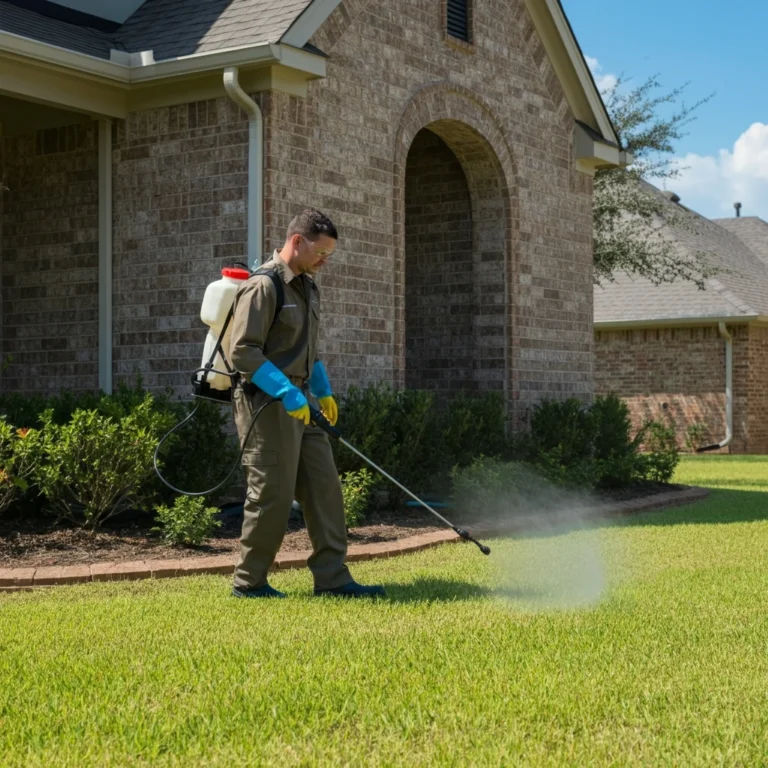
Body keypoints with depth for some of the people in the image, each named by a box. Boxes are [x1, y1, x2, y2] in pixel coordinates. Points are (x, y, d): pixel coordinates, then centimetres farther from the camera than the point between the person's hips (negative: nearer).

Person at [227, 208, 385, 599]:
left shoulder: (308, 288, 16)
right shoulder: (263, 286, -13)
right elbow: (243, 352, -20)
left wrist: (323, 392, 16)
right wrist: (287, 393, -23)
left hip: (299, 402, 9)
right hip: (266, 403, -9)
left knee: (323, 487, 4)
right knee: (273, 494, -5)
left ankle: (332, 578, 7)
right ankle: (248, 582, 9)